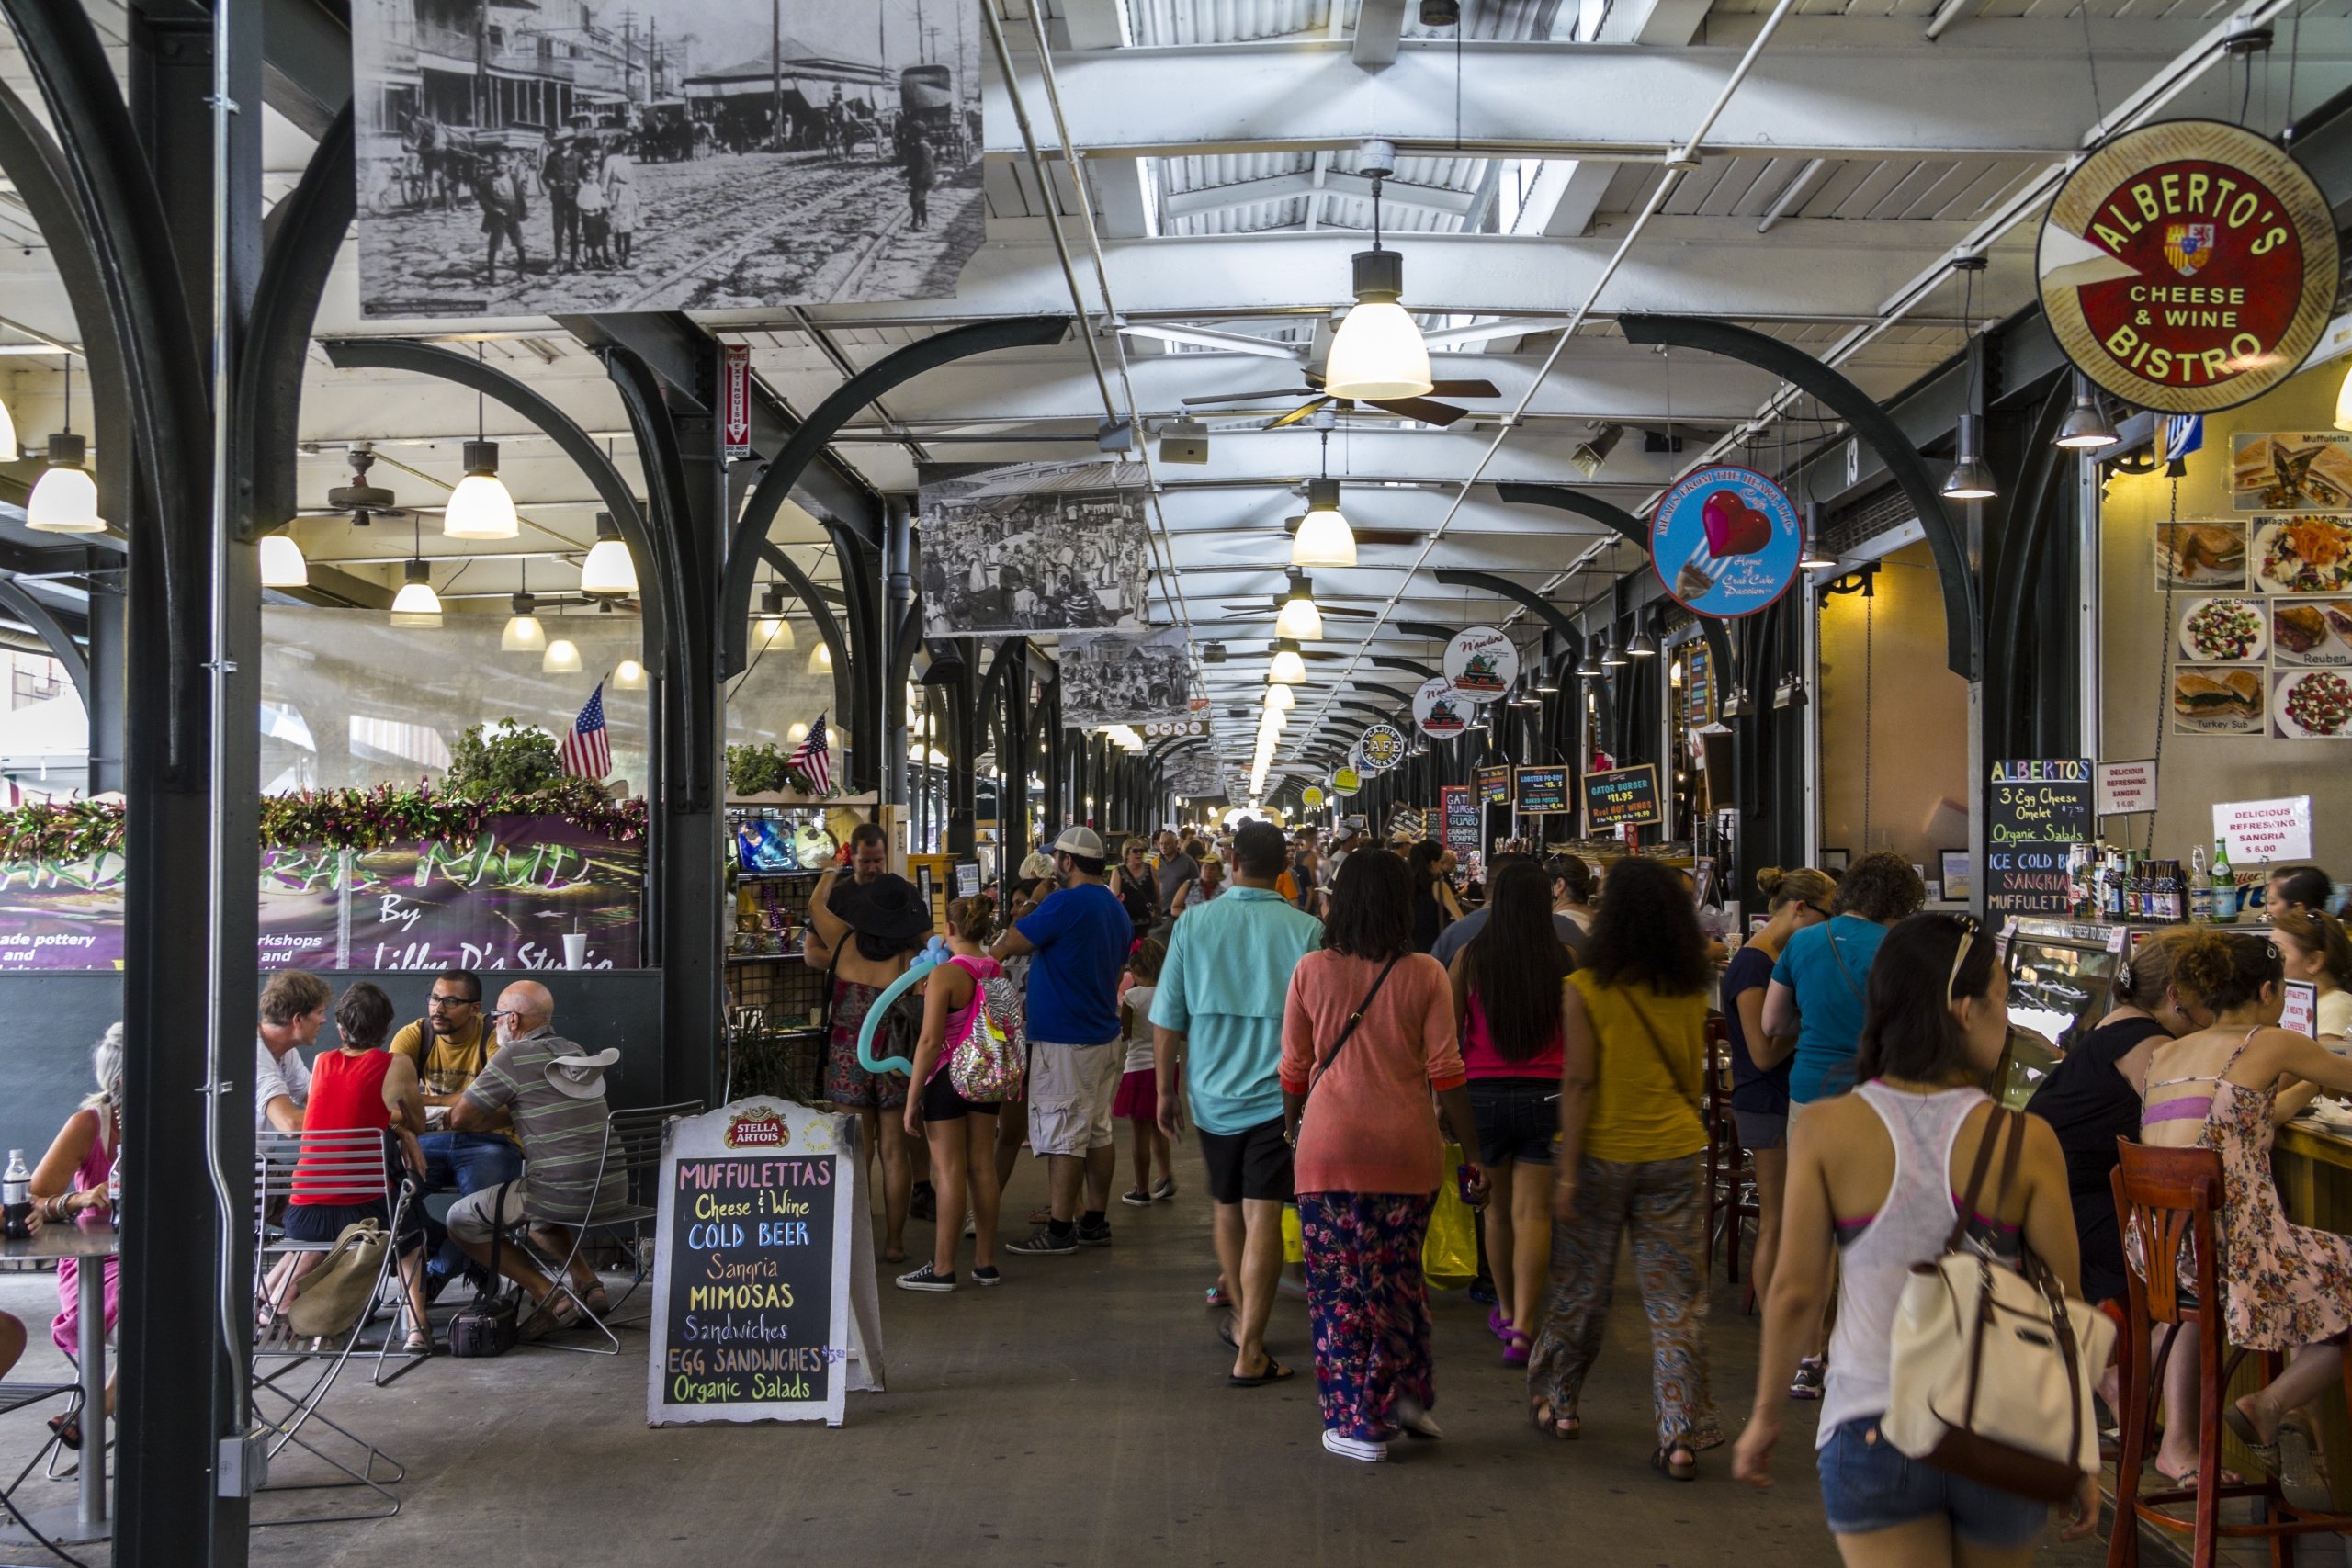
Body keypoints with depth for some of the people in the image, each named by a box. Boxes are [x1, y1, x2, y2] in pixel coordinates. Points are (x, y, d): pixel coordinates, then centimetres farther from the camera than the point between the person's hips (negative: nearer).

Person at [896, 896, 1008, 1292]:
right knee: (981, 1167, 11)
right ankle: (985, 1263, 16)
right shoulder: (998, 972, 2)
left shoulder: (945, 974, -16)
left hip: (948, 1076, -6)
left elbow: (930, 1042, -19)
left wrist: (912, 1099, -14)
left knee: (949, 1172, -2)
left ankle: (942, 1269, 3)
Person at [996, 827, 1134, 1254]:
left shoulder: (1065, 904, -17)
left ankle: (1060, 1229, 0)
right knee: (1098, 1131, 12)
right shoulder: (1117, 910, 11)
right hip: (1104, 1035, 9)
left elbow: (1007, 947, -16)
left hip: (1064, 1041, -9)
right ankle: (1095, 1221, 18)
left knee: (1062, 1137, -4)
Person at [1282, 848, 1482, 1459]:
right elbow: (1446, 1073, -3)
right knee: (1399, 1277, 18)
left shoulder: (1311, 971, -2)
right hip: (1408, 1149, 1)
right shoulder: (1425, 975, -3)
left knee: (1339, 1283, 6)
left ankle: (1358, 1424, 10)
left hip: (1329, 1145, -1)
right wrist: (1472, 1155, 4)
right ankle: (1404, 1395, 20)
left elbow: (1294, 1067, 5)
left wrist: (1291, 1126, 23)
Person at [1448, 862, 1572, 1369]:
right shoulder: (1564, 961, -5)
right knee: (1533, 1212, 0)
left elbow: (1448, 1032, 2)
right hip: (1547, 1094, -1)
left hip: (1483, 1094, 1)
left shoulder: (1471, 957, -4)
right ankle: (1522, 1326, -8)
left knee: (1499, 1205, 18)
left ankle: (1505, 1309, 33)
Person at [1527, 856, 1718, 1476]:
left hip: (1603, 1151, -2)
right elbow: (1694, 1076, 10)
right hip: (1677, 1149, 2)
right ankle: (1681, 1437, 2)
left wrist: (1567, 1169, -10)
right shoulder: (1692, 992, -1)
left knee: (1580, 1286, 13)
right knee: (1677, 1297, 4)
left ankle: (1556, 1402, 28)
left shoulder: (1586, 990, -11)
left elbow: (1578, 1083, -13)